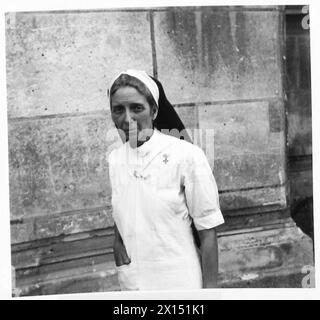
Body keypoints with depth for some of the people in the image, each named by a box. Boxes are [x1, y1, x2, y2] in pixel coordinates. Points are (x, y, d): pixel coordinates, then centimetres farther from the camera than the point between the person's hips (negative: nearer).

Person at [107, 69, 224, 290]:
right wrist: (116, 242, -3)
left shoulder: (187, 156, -8)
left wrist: (210, 289, -9)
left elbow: (208, 232, -6)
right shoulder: (112, 161, 5)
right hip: (132, 285, 4)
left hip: (181, 284, -4)